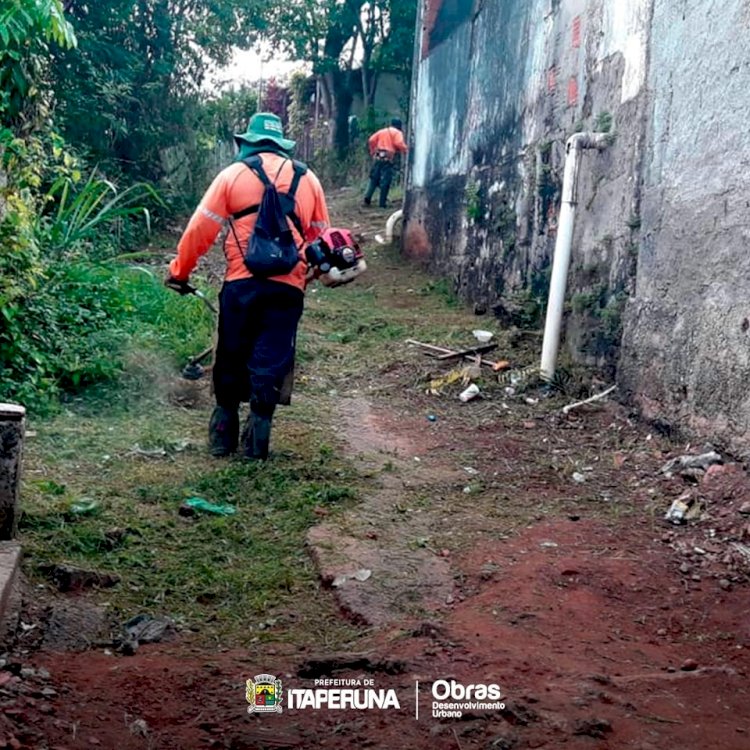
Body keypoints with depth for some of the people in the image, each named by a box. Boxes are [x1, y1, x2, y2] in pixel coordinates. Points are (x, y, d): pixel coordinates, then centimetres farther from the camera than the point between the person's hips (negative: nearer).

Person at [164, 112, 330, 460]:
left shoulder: (233, 174, 6)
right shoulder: (308, 180, 13)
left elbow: (200, 229, 1)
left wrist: (179, 271, 11)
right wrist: (309, 271, 29)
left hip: (241, 283, -1)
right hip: (288, 287, 1)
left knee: (231, 357, 13)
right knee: (271, 363, 5)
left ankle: (223, 433, 20)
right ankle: (257, 439, 4)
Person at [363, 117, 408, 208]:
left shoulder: (382, 131, 19)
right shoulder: (397, 133, 4)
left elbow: (371, 140, 10)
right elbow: (399, 143, -13)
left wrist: (373, 152, 17)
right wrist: (406, 150, 3)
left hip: (377, 157, 4)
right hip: (388, 158, -4)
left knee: (374, 178, 12)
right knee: (385, 181, 0)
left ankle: (368, 196, -4)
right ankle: (382, 203, -1)